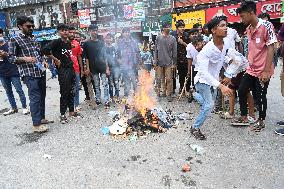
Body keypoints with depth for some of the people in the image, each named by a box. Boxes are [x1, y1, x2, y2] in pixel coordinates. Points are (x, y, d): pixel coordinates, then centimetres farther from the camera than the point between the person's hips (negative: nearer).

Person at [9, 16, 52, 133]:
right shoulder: (14, 40, -3)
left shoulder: (32, 38, 18)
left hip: (41, 72, 7)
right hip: (29, 74, -7)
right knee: (35, 98, -9)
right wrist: (25, 59, -19)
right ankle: (36, 125, -3)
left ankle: (41, 118, 26)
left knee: (42, 96, 13)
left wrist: (43, 61, 11)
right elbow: (11, 57, -5)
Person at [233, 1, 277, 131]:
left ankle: (261, 121, 24)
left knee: (260, 96, 4)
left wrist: (266, 71, -19)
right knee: (241, 91, 8)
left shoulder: (266, 26, -13)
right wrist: (249, 64, 14)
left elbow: (270, 49, -16)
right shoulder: (248, 29, 8)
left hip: (263, 71, -7)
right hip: (251, 69, 7)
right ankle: (244, 118, 24)